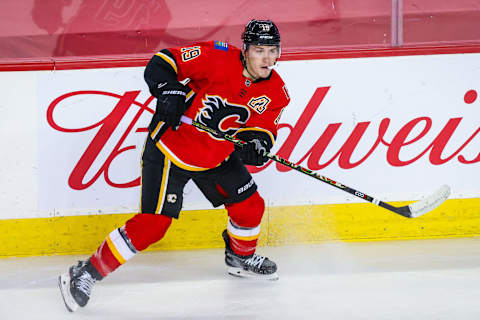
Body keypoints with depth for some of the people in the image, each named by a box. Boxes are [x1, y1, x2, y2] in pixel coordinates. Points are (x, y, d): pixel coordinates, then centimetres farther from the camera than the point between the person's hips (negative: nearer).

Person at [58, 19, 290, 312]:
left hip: (218, 155, 6)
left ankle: (241, 258, 43)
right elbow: (162, 62, -19)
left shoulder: (275, 92, -5)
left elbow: (264, 129, 1)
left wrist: (258, 142, -22)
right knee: (153, 224, -14)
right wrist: (169, 90, -36)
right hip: (170, 149, -6)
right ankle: (87, 274, -5)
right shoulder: (218, 58, -22)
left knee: (250, 207, 10)